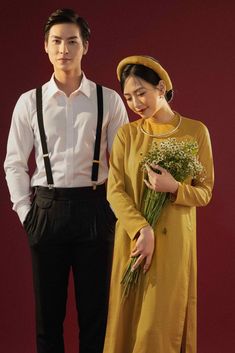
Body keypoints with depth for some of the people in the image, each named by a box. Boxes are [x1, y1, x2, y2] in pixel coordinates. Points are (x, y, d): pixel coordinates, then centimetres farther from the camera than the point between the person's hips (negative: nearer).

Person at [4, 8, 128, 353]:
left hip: (94, 208, -1)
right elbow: (14, 164, 7)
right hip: (46, 209, 1)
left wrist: (115, 210, -2)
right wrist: (26, 212, 1)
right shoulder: (29, 102, 4)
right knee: (48, 311, 10)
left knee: (95, 310, 8)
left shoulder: (109, 101, 1)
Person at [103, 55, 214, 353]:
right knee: (129, 320, 10)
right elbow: (115, 191, -4)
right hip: (133, 238, 2)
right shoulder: (127, 134, 3)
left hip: (174, 241, -2)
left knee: (161, 323, 1)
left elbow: (205, 192, 1)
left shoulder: (196, 131, -2)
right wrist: (142, 230, -18)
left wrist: (174, 188, -19)